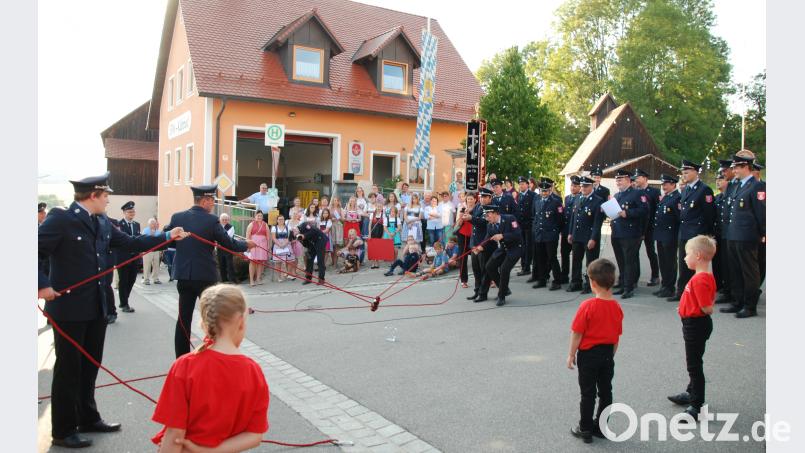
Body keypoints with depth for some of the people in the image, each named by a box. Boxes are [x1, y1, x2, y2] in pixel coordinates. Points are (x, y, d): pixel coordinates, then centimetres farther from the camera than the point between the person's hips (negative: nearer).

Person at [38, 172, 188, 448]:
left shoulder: (102, 223, 8)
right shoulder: (60, 219, -14)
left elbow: (130, 243, 14)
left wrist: (167, 237, 13)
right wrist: (42, 285, -22)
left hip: (96, 308, 7)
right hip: (69, 308, -7)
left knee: (90, 366, 18)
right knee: (68, 370, 4)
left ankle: (87, 418, 33)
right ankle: (63, 431, 19)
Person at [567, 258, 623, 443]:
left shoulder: (587, 306, -20)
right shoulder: (617, 307, -2)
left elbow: (577, 333, -16)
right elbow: (617, 336, 7)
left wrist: (571, 354, -4)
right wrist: (611, 355, 18)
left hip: (589, 354, -5)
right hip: (608, 354, 5)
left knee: (588, 393, 5)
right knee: (605, 391, 15)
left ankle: (585, 430, 15)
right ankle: (600, 427, 26)